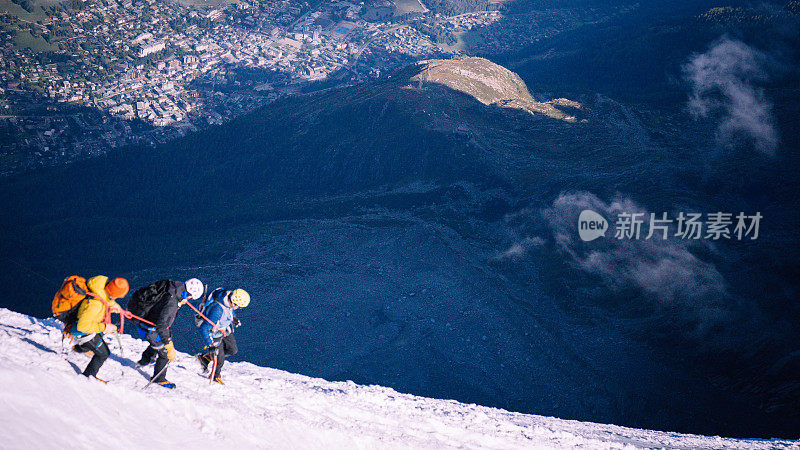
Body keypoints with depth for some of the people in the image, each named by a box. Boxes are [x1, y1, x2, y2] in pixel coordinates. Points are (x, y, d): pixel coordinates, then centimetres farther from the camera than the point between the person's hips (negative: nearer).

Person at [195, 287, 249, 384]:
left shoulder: (229, 296, -20)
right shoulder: (217, 310, -43)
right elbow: (203, 329, -37)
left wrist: (234, 317, 19)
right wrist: (210, 345, -35)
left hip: (225, 329, 7)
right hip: (214, 334, -7)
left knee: (233, 350, 14)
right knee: (220, 359, 4)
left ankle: (206, 357, 30)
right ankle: (215, 376, 35)